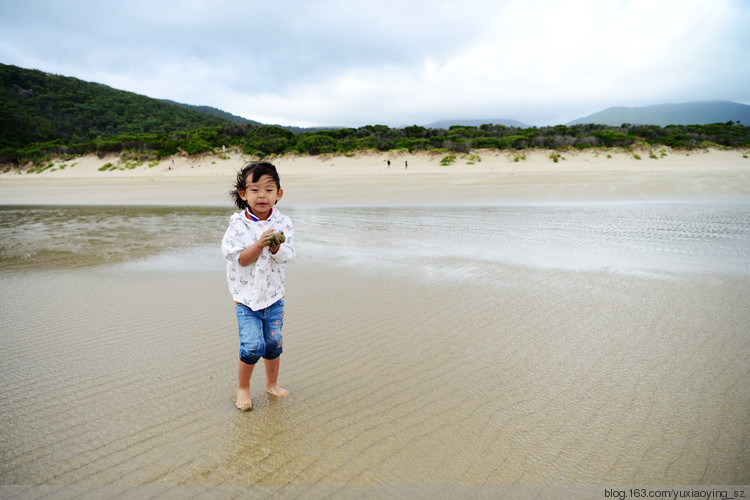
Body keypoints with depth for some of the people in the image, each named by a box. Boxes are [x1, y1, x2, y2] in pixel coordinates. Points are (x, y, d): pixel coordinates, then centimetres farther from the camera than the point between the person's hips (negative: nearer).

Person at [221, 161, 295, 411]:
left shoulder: (283, 223, -2)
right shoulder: (238, 224, -8)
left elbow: (285, 256, -10)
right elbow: (241, 259, -14)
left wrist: (275, 246, -30)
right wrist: (260, 244, -28)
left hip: (273, 294, 3)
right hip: (246, 296, -2)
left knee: (274, 343, 12)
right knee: (252, 346, -10)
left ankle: (272, 383, 36)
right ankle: (243, 388, 16)